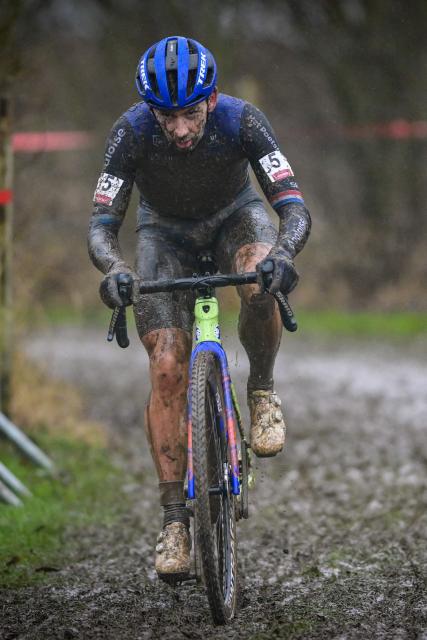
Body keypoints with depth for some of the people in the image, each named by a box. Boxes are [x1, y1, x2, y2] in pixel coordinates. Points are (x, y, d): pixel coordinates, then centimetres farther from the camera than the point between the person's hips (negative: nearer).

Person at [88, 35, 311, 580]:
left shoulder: (241, 120, -32)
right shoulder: (131, 131, -31)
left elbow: (294, 207, -35)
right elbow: (101, 226, -31)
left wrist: (283, 252, -57)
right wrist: (114, 269, -53)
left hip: (234, 215, 0)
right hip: (165, 231, 0)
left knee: (261, 288, -36)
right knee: (167, 370, -14)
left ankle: (261, 390, -7)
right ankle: (174, 518, -6)